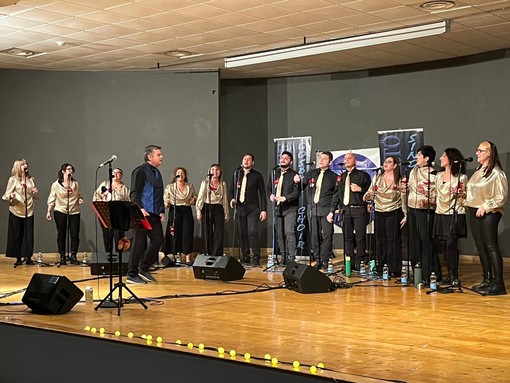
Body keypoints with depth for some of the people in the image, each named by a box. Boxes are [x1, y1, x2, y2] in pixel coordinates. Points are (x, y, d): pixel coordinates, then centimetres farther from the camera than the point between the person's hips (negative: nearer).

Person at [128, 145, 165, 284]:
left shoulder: (157, 173, 17)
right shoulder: (140, 171, -8)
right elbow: (134, 193, -13)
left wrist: (162, 211, 13)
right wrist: (140, 208, -24)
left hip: (155, 215, 8)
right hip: (143, 214, -8)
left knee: (158, 240, 5)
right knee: (139, 243, -3)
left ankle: (144, 268, 19)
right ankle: (132, 275, 6)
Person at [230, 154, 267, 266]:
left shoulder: (257, 176, 3)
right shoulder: (236, 174, 13)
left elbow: (262, 193, 3)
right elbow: (232, 189, 22)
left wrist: (263, 210, -3)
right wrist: (232, 199, 0)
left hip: (252, 208, -4)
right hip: (240, 207, 4)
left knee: (253, 232, -16)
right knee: (242, 234, 4)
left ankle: (256, 258, -9)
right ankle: (245, 258, 12)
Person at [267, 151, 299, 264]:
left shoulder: (294, 175, -4)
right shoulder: (274, 173, 13)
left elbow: (297, 192, -11)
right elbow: (269, 188, 20)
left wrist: (285, 198, -24)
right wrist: (271, 195, -2)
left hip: (290, 208, -5)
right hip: (278, 208, 6)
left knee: (289, 232, -14)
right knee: (279, 234, 8)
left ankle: (291, 258, -11)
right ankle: (283, 257, 17)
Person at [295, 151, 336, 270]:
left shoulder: (333, 177, 3)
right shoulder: (311, 173, 12)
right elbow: (302, 187, 11)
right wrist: (298, 182, -12)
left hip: (326, 210, -3)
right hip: (312, 209, 3)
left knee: (327, 236, -7)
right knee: (315, 237, 5)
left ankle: (325, 261, -1)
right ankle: (317, 261, 12)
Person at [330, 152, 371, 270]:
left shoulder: (363, 175, 4)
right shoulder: (341, 177, 16)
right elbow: (337, 194, 15)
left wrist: (360, 189, -14)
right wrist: (332, 211, 10)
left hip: (359, 210, -4)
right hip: (346, 210, 4)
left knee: (360, 238, -4)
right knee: (348, 238, 6)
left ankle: (359, 264, 2)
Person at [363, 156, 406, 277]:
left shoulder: (400, 181, -1)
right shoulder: (377, 178, 7)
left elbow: (404, 199, -2)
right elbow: (371, 193, 9)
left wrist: (406, 215, -7)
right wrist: (367, 196, -14)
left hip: (394, 213, -3)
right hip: (379, 213, 3)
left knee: (393, 241, -2)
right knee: (380, 241, 6)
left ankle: (394, 270, 3)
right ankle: (379, 268, 14)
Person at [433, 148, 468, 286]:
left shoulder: (461, 177, -6)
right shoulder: (438, 176, 14)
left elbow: (467, 197, -5)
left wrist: (460, 193, -24)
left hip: (454, 214, -6)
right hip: (440, 214, 6)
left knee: (451, 245, -11)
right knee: (443, 245, 6)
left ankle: (455, 277, -5)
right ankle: (450, 274, 17)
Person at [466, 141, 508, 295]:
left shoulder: (496, 173, -9)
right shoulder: (478, 171, 15)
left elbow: (501, 197, -13)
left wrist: (485, 207, -17)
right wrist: (464, 195, 8)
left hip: (488, 214, -8)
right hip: (474, 213, 8)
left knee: (491, 247, -8)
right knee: (481, 247, 10)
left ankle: (498, 284, -7)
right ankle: (487, 280, 19)